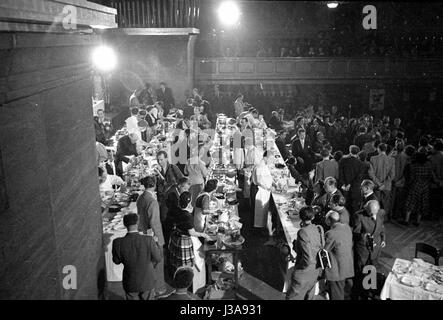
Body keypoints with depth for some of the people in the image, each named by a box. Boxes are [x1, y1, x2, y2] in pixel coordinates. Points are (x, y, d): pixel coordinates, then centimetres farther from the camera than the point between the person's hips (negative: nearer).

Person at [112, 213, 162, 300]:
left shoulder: (118, 243, -23)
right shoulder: (149, 240, -26)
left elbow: (116, 261, -5)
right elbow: (157, 258, -10)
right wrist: (155, 242, 5)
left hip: (130, 283, 1)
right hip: (147, 282, 0)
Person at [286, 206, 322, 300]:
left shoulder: (303, 232, -22)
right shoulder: (317, 230, 0)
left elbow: (308, 258, -26)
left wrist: (299, 267, -7)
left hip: (303, 274, -7)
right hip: (315, 272, 8)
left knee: (292, 297, 3)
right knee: (308, 297, 21)